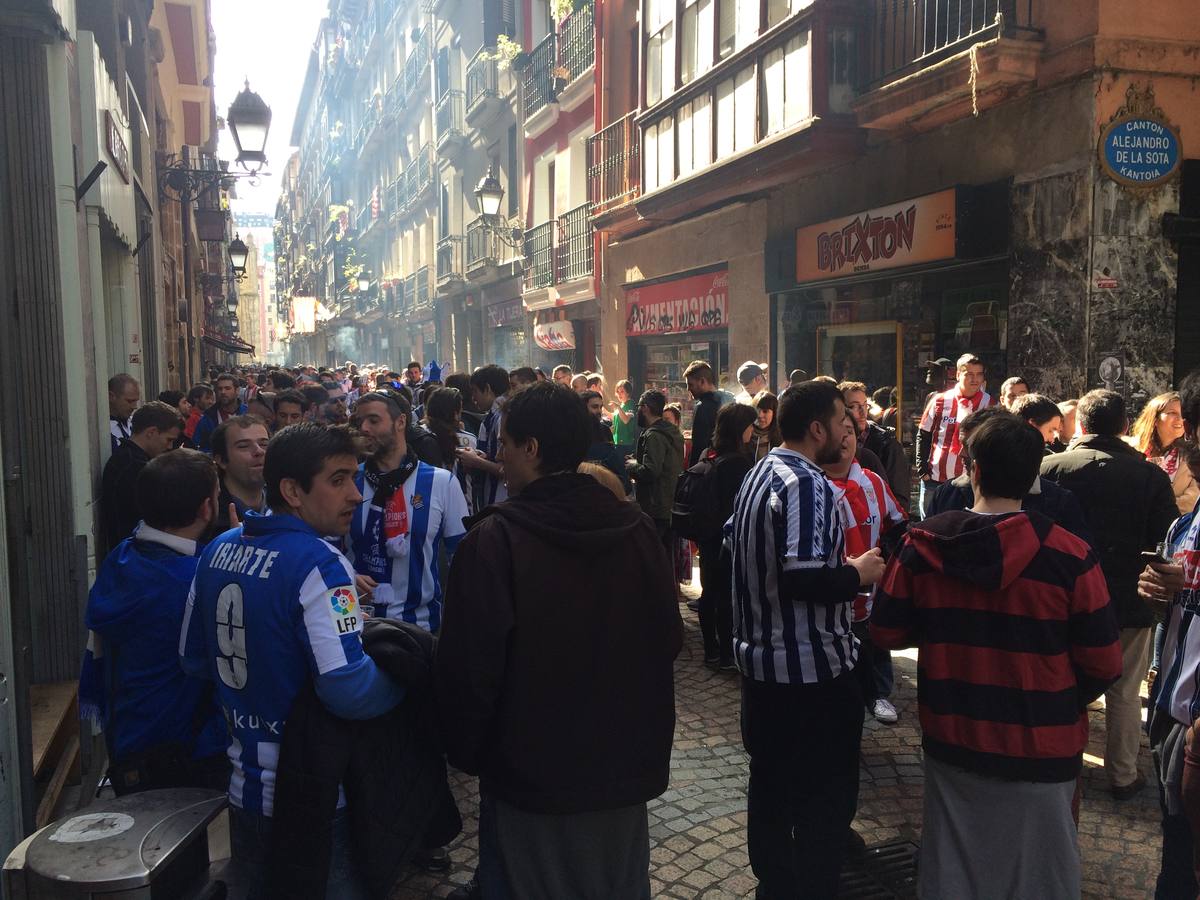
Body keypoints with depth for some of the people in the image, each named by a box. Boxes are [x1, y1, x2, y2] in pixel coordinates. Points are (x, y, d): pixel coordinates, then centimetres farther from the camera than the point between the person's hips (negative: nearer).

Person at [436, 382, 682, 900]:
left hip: (531, 774, -4)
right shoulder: (636, 529, -7)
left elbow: (468, 667, -17)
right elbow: (669, 640, 3)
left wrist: (465, 752, 1)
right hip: (624, 766, 4)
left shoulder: (495, 540, -21)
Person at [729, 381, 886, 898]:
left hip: (761, 660, 10)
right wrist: (859, 574, -13)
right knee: (825, 799, 5)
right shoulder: (807, 485, -21)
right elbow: (806, 578, -31)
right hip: (813, 669, -10)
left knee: (770, 788, 21)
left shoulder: (758, 475, 9)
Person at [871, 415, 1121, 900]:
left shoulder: (922, 544, -11)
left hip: (950, 740, 2)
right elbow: (1103, 664, -11)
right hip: (1039, 748, -2)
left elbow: (886, 631, -2)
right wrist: (1063, 703, 9)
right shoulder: (1070, 556, -17)